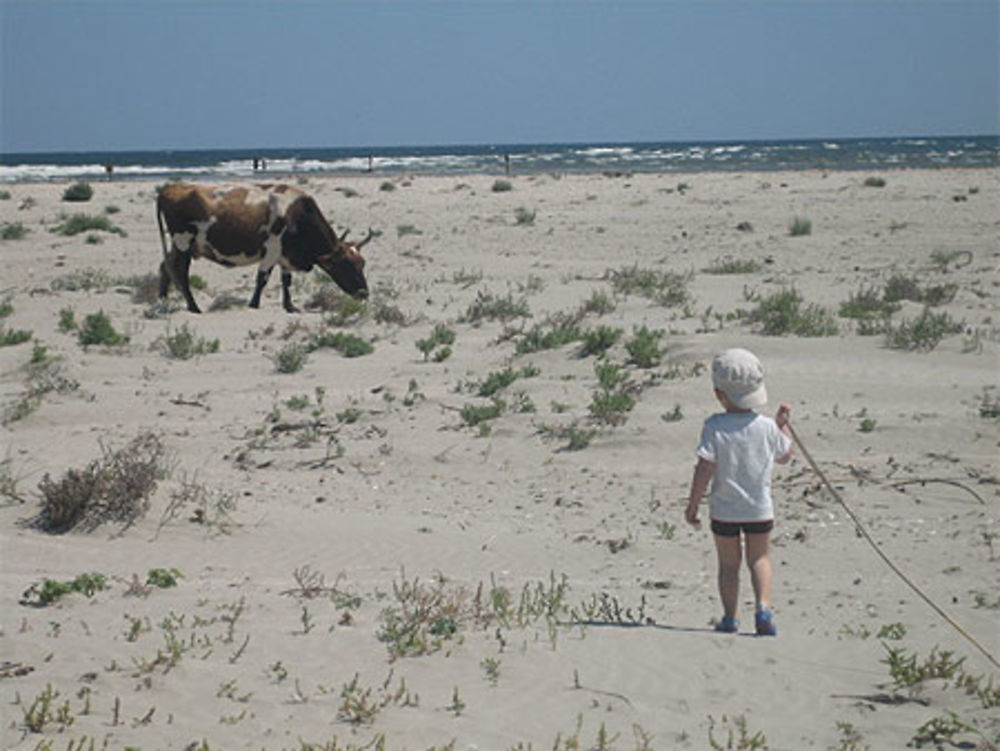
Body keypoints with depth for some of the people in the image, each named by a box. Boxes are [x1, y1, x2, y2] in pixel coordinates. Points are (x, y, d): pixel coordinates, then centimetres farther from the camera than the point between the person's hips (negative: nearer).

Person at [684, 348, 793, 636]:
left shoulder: (714, 426, -14)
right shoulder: (767, 426, -7)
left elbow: (705, 468, -16)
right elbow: (784, 456, 11)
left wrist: (693, 504, -8)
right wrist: (783, 425, 23)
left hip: (723, 510, -1)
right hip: (760, 509, 1)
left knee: (728, 563, 13)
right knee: (759, 558, 16)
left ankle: (730, 617, 14)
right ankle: (763, 606, -3)